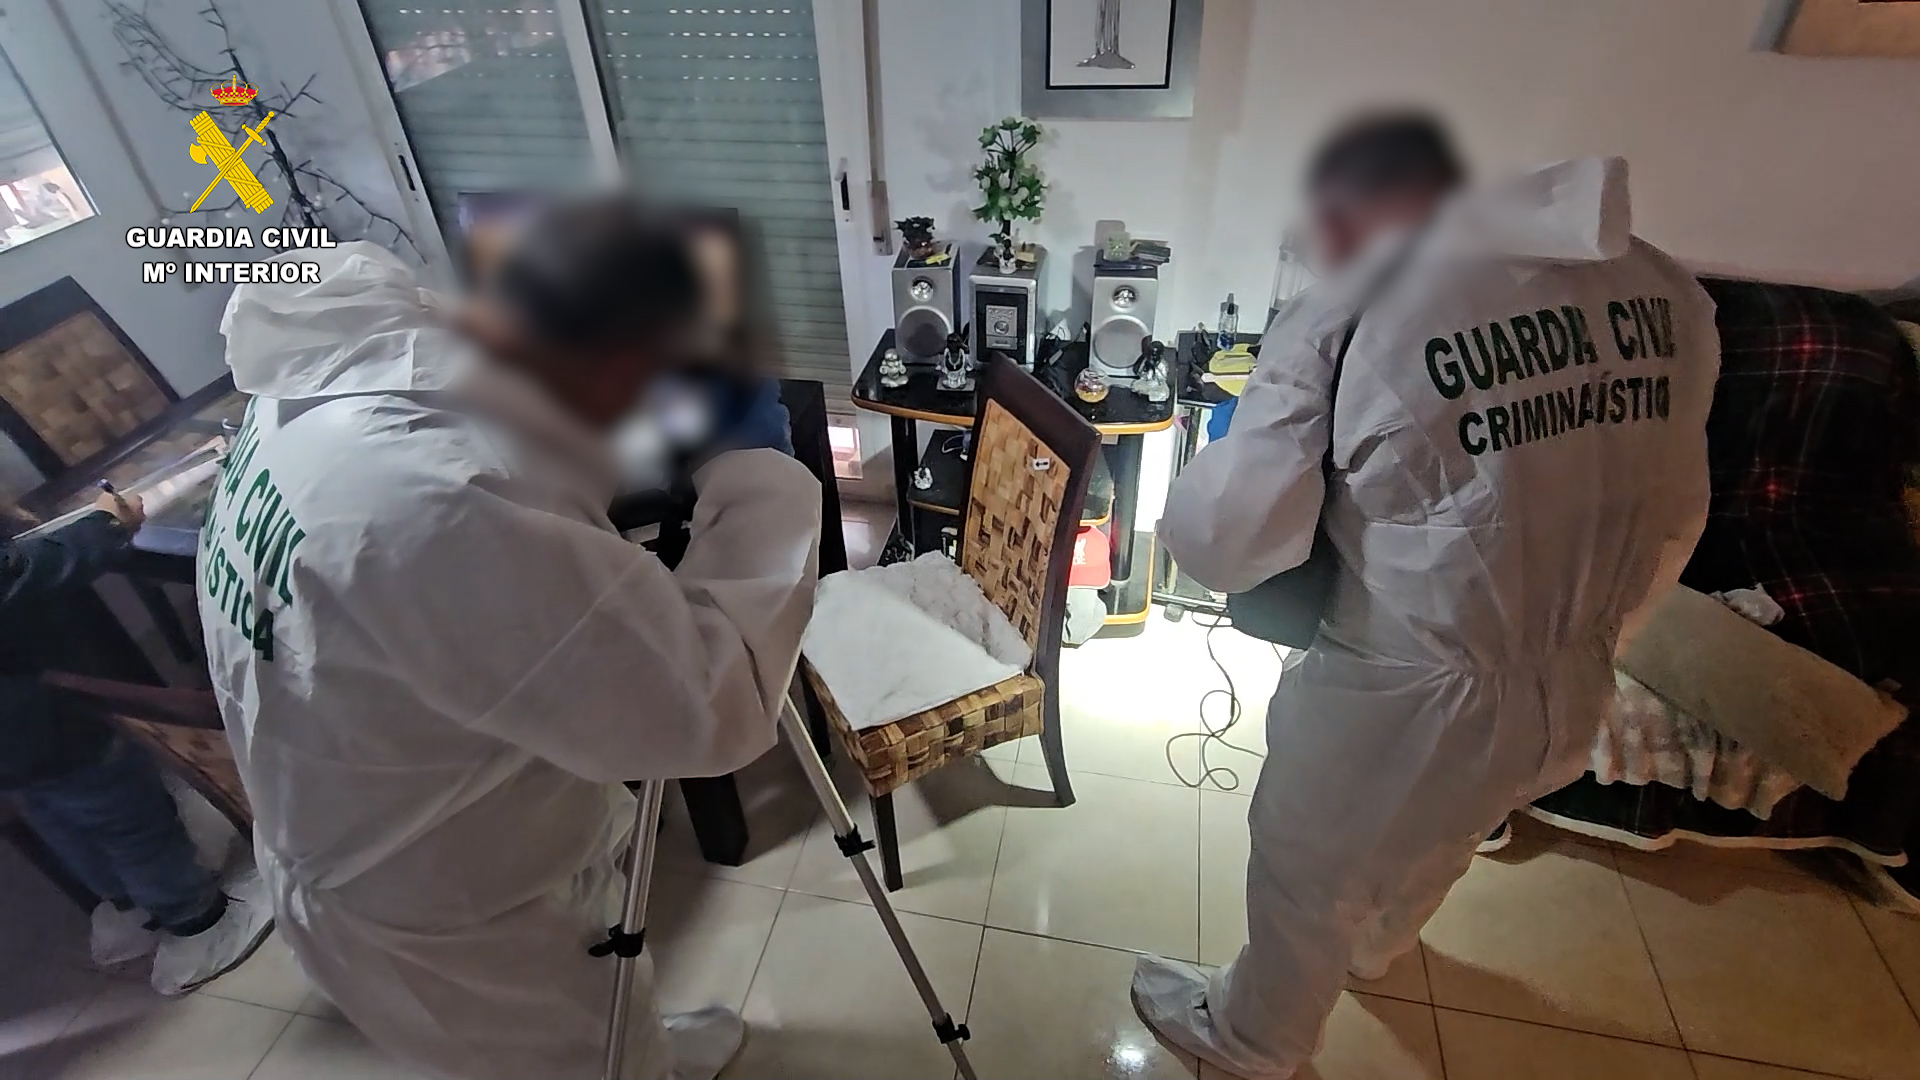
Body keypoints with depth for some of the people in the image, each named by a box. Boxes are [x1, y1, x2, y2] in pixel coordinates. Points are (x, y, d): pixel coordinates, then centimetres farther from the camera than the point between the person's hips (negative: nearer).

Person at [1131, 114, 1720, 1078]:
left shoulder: (1342, 323, -23)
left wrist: (1181, 512, 0)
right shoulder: (1666, 294, -3)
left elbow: (1223, 544, -22)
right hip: (1572, 695, 7)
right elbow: (1670, 518, 7)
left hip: (1399, 701, -6)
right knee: (1436, 848, 36)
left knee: (1306, 888, 23)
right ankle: (1376, 947, 67)